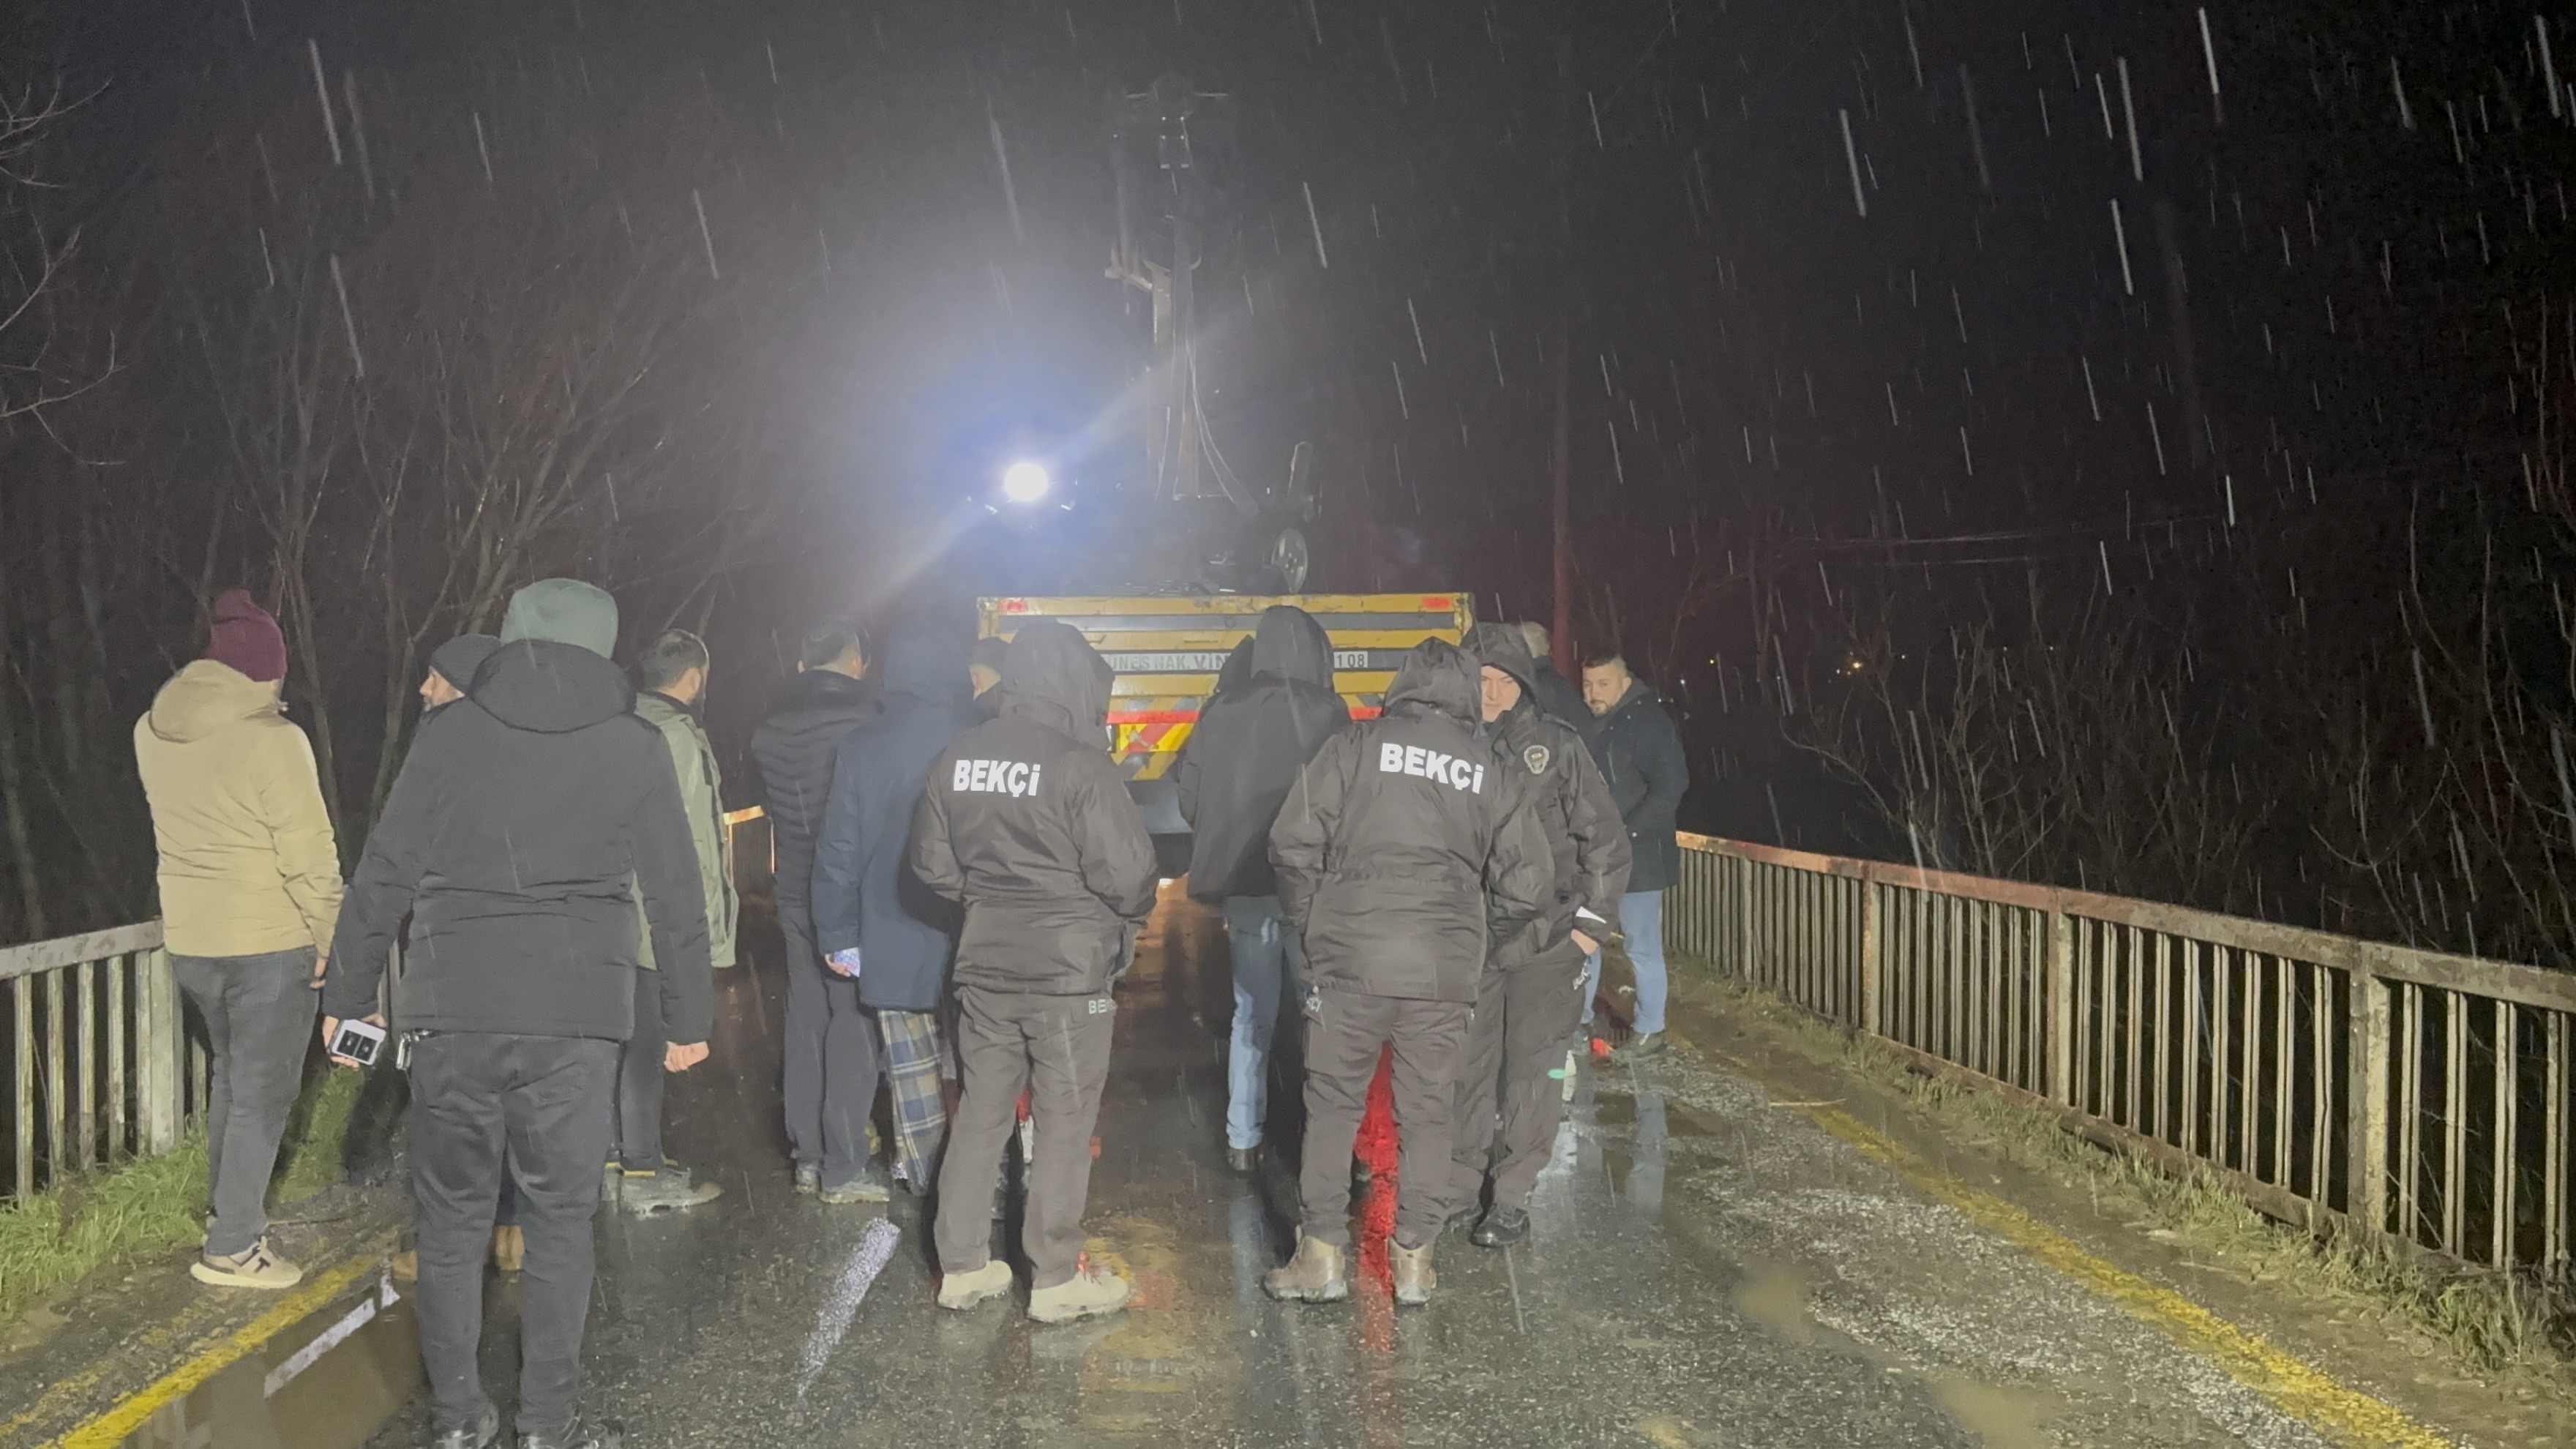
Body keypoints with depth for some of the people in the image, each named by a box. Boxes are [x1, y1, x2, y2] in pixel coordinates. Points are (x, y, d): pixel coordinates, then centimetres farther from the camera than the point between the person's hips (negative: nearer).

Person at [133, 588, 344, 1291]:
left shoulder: (152, 731, 2)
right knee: (263, 1092, 4)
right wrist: (331, 940, -8)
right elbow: (310, 857, -18)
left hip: (189, 937, 7)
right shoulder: (273, 740, -20)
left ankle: (229, 1213, 35)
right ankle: (231, 1249, 9)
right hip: (270, 942, -7)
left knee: (230, 1072, 23)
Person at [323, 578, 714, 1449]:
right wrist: (689, 1017, 14)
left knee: (451, 1218, 11)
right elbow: (675, 895, 6)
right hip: (576, 1018, 0)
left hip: (451, 1013, 1)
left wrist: (349, 994, 13)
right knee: (559, 1220, 8)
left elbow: (383, 876, 4)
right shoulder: (634, 747, 4)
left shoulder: (449, 732, 5)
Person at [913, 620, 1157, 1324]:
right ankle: (1057, 1278, 12)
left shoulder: (956, 758, 2)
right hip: (1069, 968, -6)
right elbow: (1127, 873, -17)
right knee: (1065, 1123, 5)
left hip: (984, 963, 6)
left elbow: (933, 863, 9)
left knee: (980, 1112, 15)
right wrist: (1130, 917, 3)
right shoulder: (1079, 765, -17)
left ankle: (963, 1266, 22)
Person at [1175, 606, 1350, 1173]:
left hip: (1242, 884, 4)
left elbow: (1190, 796, 5)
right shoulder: (1324, 712, -10)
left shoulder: (1222, 712, 2)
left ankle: (1242, 1139, 17)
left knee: (1251, 1014, 14)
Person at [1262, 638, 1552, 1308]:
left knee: (1332, 1106, 9)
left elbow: (1294, 842, -5)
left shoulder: (1355, 746, 1)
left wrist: (1311, 924, 9)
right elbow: (1529, 880, 7)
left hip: (1350, 957, -2)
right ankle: (1414, 1258, 16)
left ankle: (1321, 1255, 12)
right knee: (1427, 1114, 12)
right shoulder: (1490, 769, 7)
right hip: (1445, 972, 2)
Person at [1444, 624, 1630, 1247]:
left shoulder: (1557, 746, -3)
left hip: (1546, 941, -2)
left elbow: (1605, 838, 0)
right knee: (1465, 1067, 6)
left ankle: (1513, 1198, 12)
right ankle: (1458, 1189, 20)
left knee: (1531, 1071, 2)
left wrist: (1592, 922, -4)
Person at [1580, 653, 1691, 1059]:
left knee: (1642, 946, 1)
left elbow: (1670, 785, -18)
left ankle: (1650, 1033, 12)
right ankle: (1578, 1021, 27)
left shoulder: (1648, 721, -12)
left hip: (1637, 857, -8)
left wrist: (1627, 834, -20)